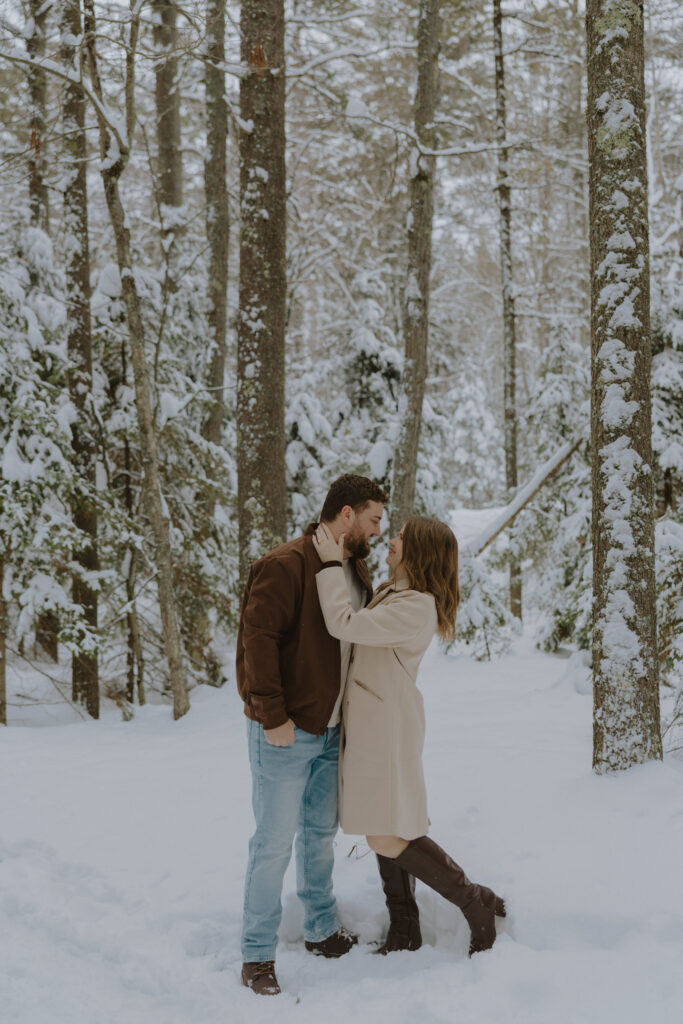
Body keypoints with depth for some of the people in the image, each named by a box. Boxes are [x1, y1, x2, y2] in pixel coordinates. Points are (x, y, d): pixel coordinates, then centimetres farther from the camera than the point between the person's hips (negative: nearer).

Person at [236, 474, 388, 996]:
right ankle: (257, 954, 10)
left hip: (332, 731, 8)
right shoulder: (285, 566, -16)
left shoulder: (357, 572, 10)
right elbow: (257, 638, -21)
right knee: (275, 843, -2)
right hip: (284, 733, -8)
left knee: (321, 834, 18)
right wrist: (273, 716, -22)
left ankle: (323, 931, 33)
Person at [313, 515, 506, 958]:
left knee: (387, 839, -10)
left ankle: (478, 903, 2)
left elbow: (345, 624, -25)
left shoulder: (417, 608, -21)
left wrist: (331, 564, -16)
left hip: (388, 726, -10)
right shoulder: (391, 592, 11)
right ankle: (404, 931, 25)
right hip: (370, 723, 10)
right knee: (387, 831, 14)